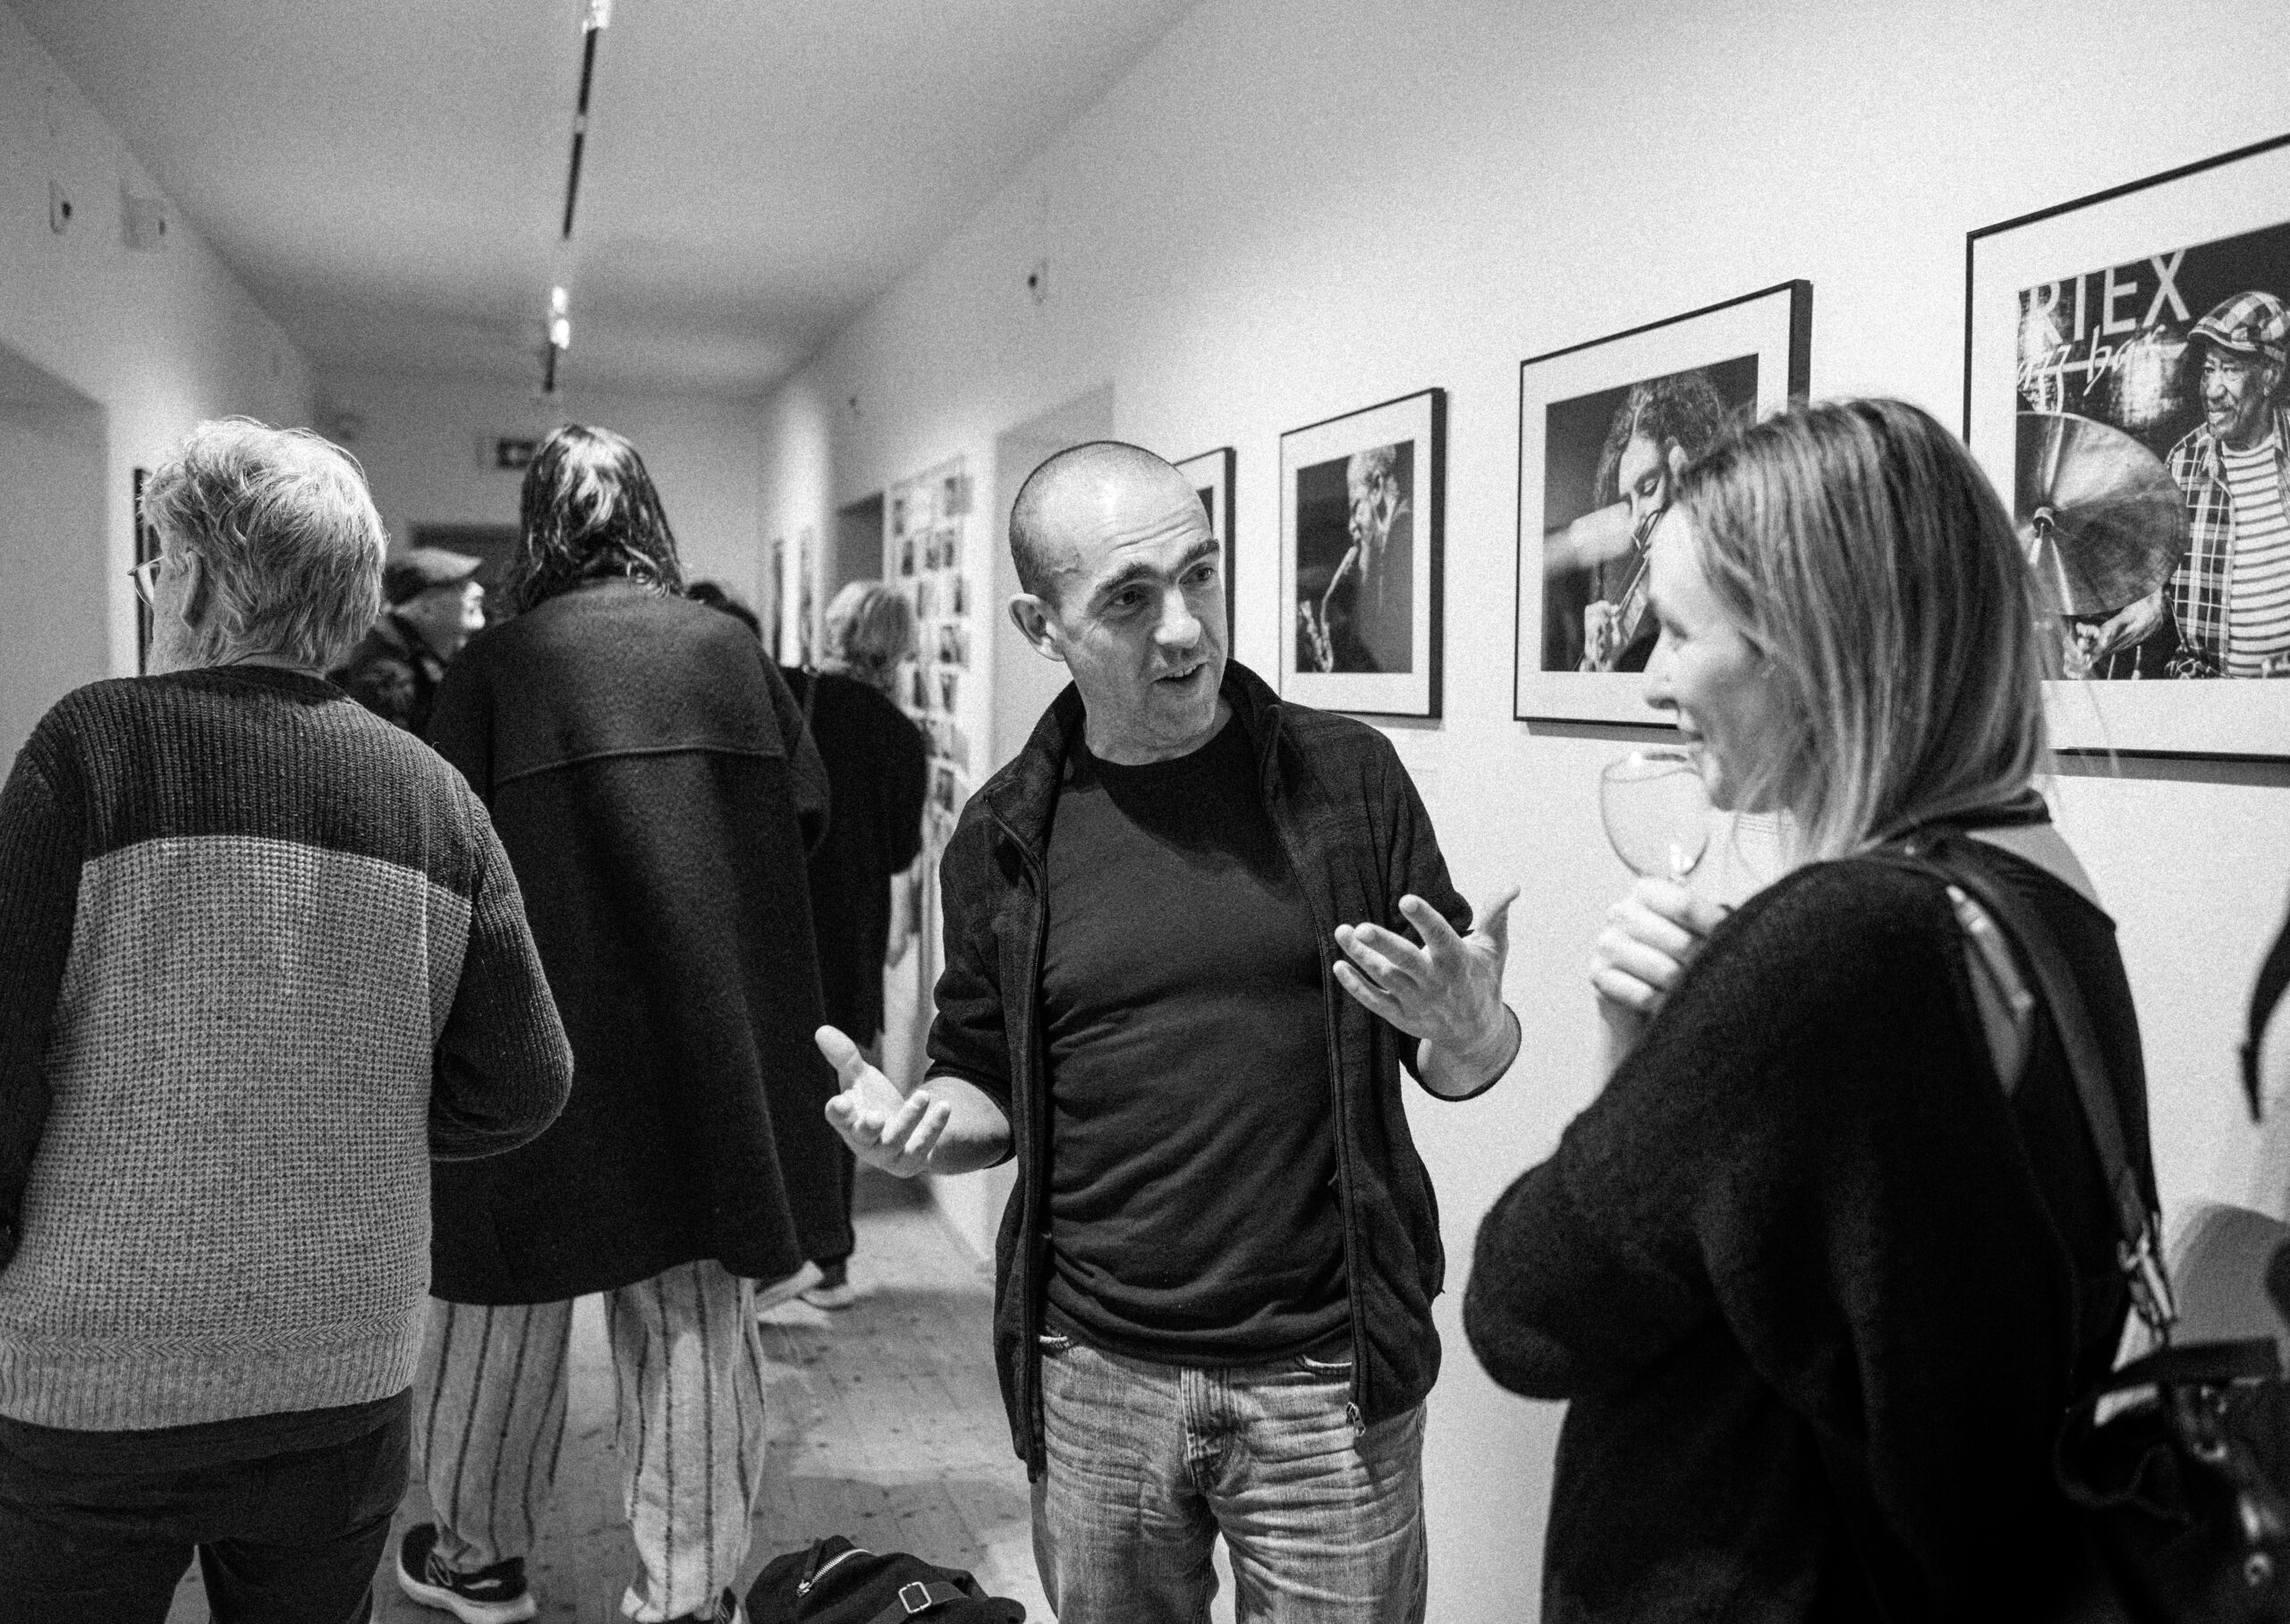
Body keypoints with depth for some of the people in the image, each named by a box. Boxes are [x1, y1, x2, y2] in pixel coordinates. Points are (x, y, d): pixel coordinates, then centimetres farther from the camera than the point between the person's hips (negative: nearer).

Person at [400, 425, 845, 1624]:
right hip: (716, 1036, 2)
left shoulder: (496, 664, -7)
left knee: (506, 1310, 17)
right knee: (697, 1319, 9)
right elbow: (806, 814, 4)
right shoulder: (732, 649, 1)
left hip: (545, 1025, -2)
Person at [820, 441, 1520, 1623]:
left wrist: (1468, 1032, -19)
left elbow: (1455, 1070, 3)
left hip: (1328, 1374, -1)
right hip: (1092, 1376, 2)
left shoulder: (1346, 775, -4)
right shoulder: (1002, 836, 0)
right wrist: (918, 1128, -10)